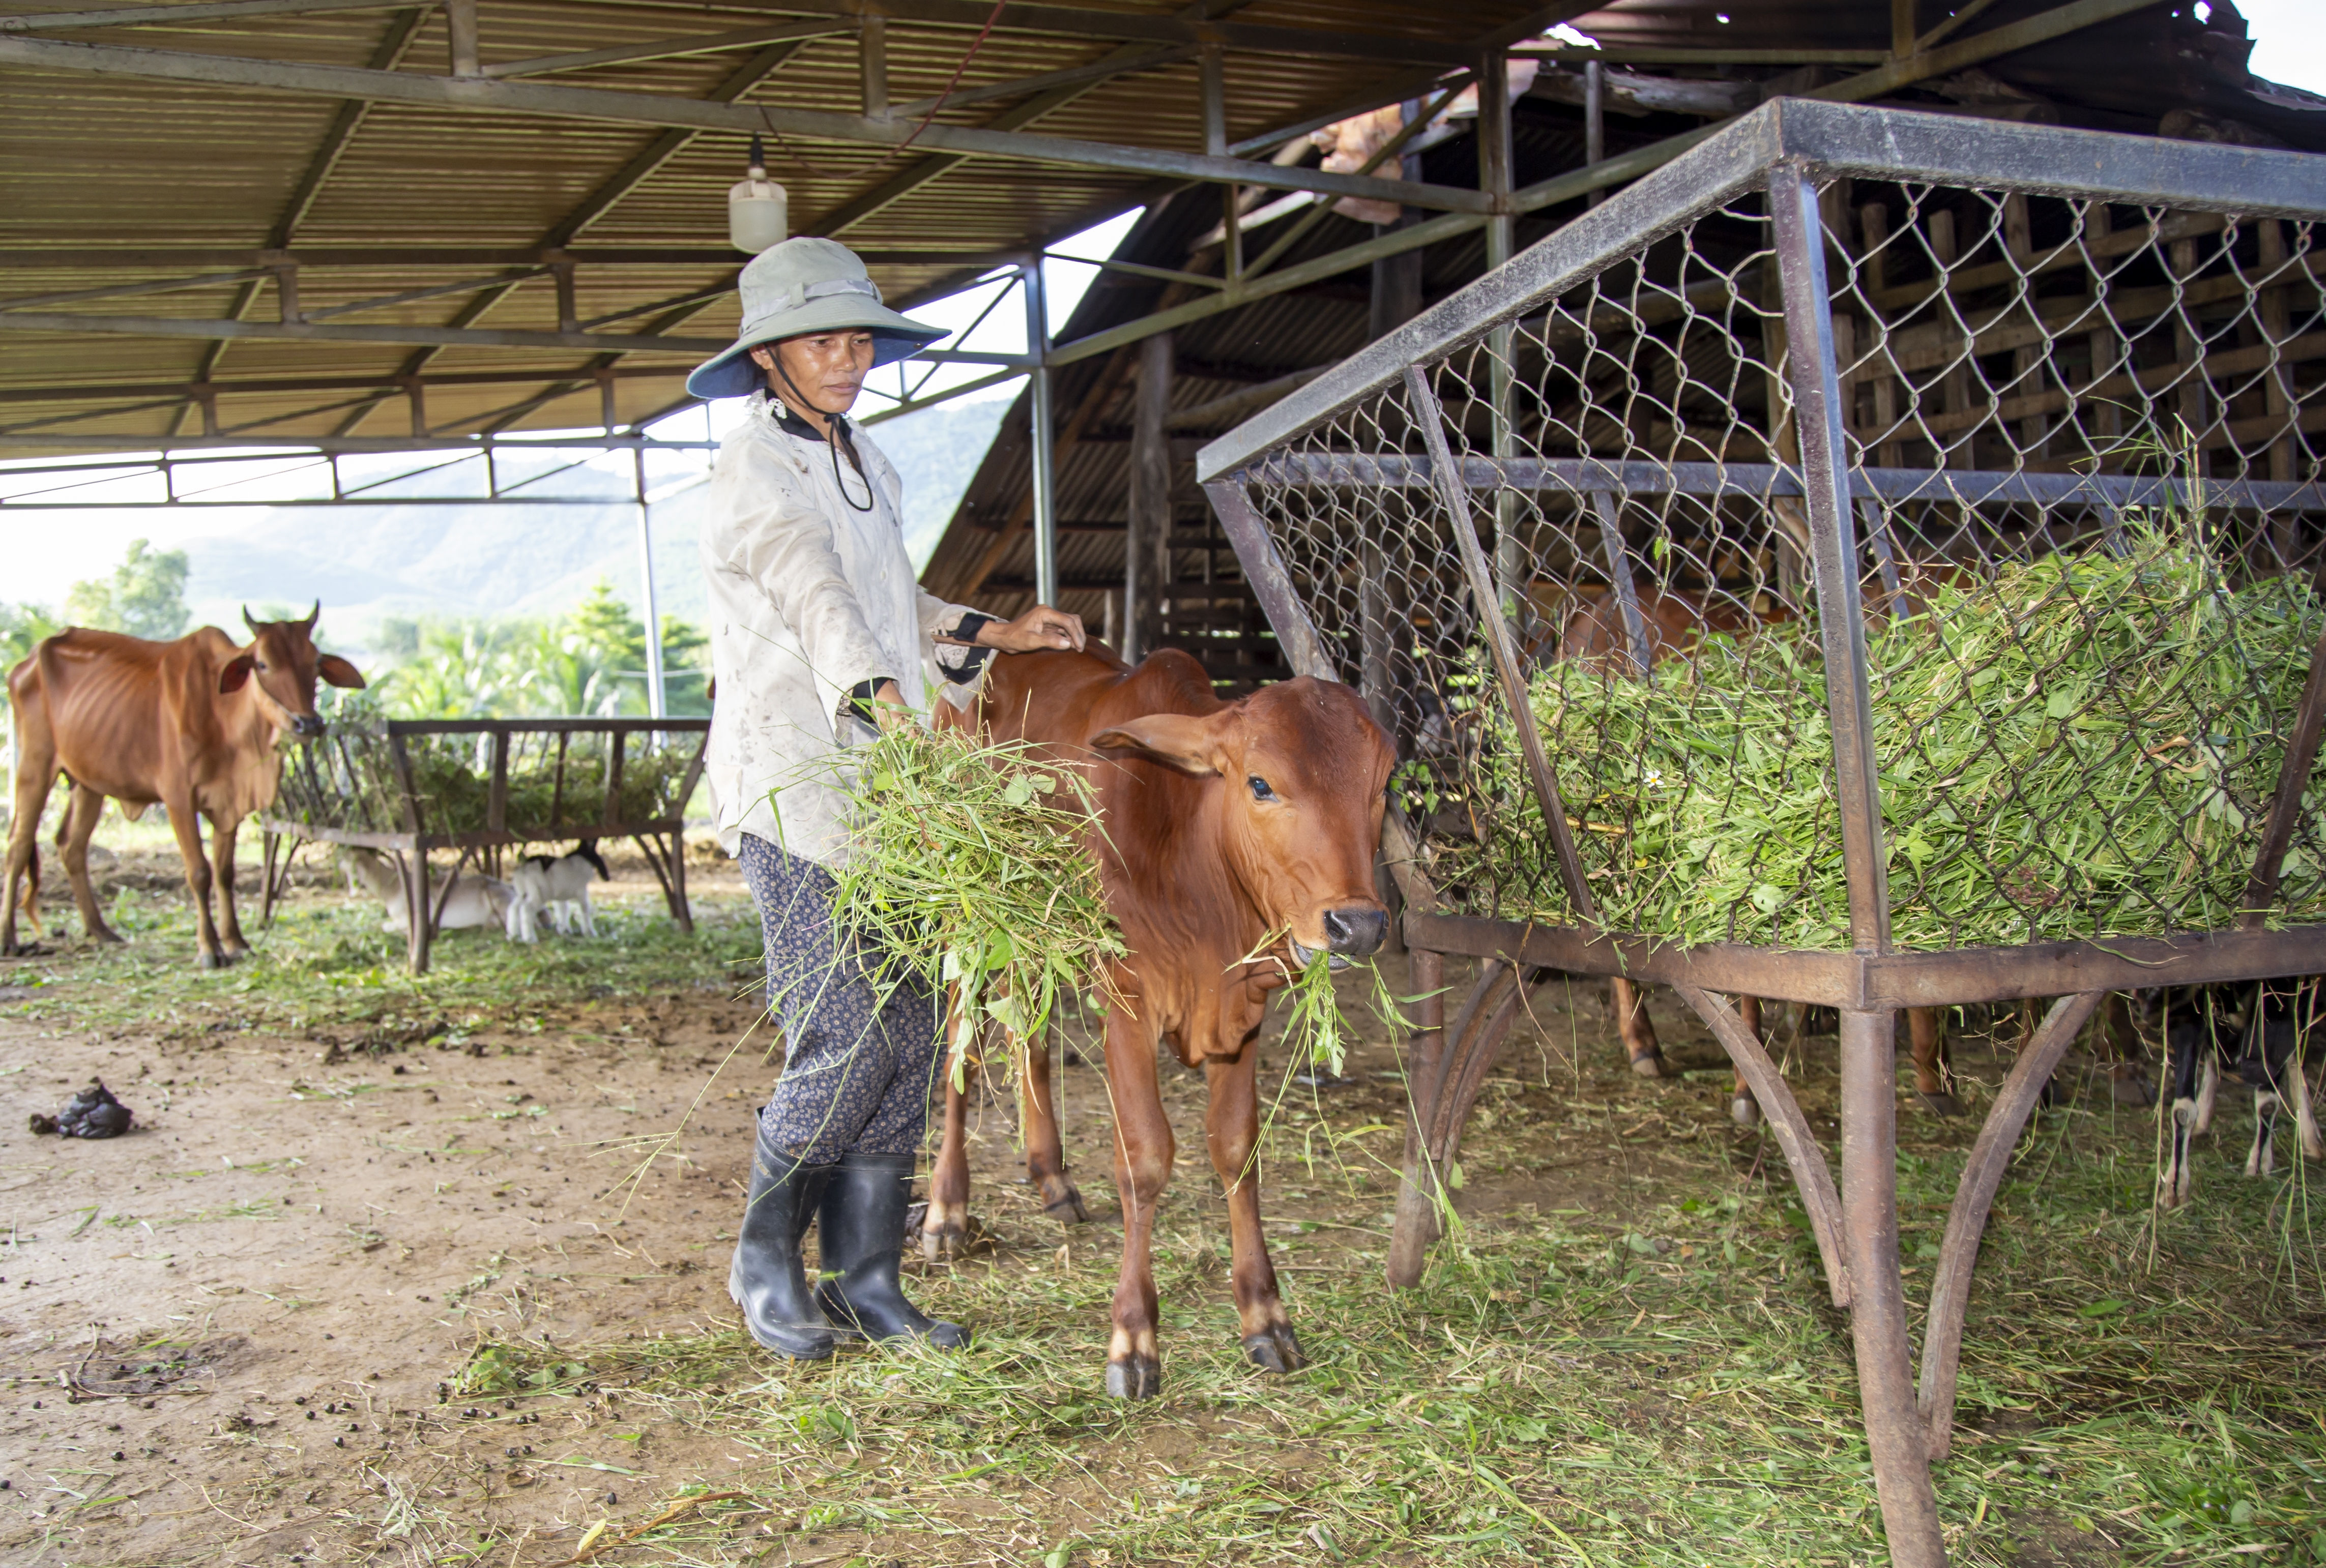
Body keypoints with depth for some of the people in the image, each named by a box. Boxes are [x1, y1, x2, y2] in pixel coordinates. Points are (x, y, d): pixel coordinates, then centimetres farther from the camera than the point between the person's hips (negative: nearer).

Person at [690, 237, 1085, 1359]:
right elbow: (816, 599, -26)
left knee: (908, 1035, 5)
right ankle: (764, 1265, 14)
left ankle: (864, 1281, 16)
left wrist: (995, 634, 26)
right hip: (790, 784, -8)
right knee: (844, 1040, -9)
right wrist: (885, 704, -40)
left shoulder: (865, 468, 18)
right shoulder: (755, 472, -8)